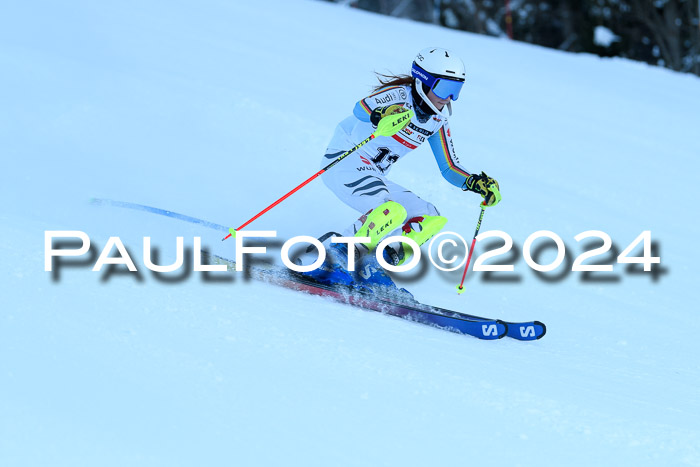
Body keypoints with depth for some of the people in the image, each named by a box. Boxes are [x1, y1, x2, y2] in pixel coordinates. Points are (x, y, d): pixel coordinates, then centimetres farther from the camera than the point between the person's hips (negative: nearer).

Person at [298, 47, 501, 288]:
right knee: (392, 212, -32)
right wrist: (379, 115, -61)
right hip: (344, 162, -9)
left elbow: (450, 168, 12)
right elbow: (361, 109, -37)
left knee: (432, 219, -3)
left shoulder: (438, 121, 6)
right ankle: (321, 257, -25)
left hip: (373, 177, 9)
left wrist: (475, 183, -8)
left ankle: (370, 268, -9)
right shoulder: (399, 95, -16)